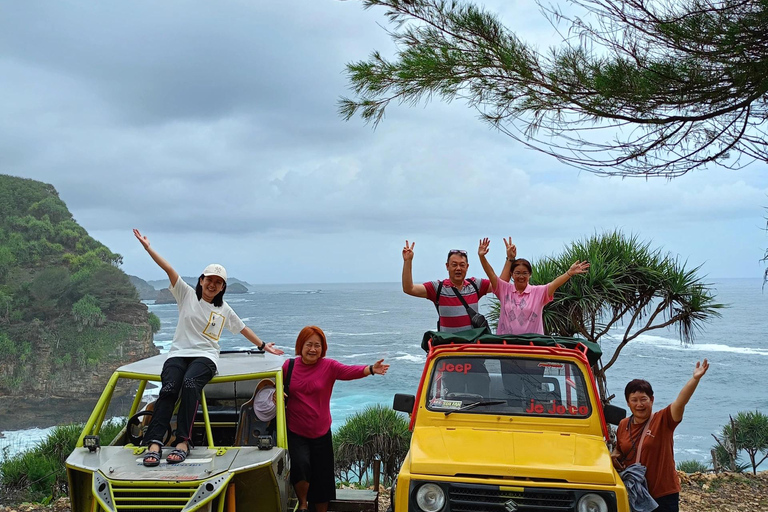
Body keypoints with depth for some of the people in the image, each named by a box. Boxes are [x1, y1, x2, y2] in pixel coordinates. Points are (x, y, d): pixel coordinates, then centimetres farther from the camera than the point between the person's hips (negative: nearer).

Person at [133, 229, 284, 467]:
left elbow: (243, 329, 29)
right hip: (178, 353, 0)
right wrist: (148, 248, -5)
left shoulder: (224, 310, 17)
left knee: (190, 384, -34)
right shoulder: (187, 294, 11)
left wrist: (263, 345, 35)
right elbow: (169, 269, 1)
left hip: (205, 356, 0)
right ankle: (154, 443, -41)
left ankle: (183, 441, -41)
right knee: (169, 388, -30)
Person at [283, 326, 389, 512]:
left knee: (322, 477, 8)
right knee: (301, 465, -19)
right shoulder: (289, 366, -3)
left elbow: (350, 371, -25)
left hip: (321, 433, 1)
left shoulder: (329, 366, -7)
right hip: (295, 432, -1)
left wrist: (371, 369, -42)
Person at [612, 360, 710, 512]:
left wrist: (695, 378, -38)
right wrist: (614, 456, -5)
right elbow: (619, 449, 18)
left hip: (664, 495, -4)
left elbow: (680, 401, -25)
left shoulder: (663, 420, -9)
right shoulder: (623, 425, 3)